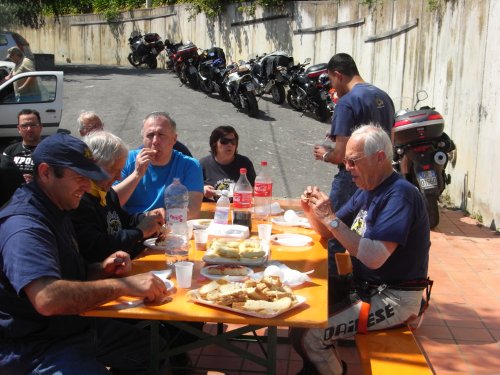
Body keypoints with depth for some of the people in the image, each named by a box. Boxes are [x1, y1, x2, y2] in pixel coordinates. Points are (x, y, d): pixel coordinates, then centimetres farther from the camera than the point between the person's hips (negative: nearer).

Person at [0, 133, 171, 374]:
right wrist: (124, 285, -32)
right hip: (35, 347, -10)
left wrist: (102, 269, -2)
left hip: (73, 325, 10)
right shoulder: (24, 225, -24)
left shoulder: (55, 210, 9)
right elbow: (47, 299, -39)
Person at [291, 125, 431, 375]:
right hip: (364, 285, 9)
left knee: (305, 336, -19)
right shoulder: (367, 190, 8)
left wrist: (330, 217, -28)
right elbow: (328, 232, 14)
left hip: (394, 298, -9)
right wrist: (311, 211, -7)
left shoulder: (400, 194, -21)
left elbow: (375, 258, -30)